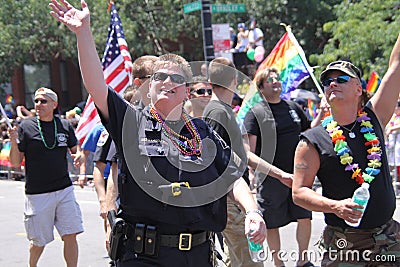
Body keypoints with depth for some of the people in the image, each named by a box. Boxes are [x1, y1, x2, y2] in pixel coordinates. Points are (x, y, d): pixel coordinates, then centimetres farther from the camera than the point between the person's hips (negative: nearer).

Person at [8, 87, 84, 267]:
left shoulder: (64, 125, 5)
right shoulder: (26, 127, -3)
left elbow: (75, 149, 17)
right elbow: (16, 163, -2)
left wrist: (78, 156, -5)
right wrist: (14, 143, -19)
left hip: (64, 190, 2)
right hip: (37, 194, -2)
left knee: (70, 235, -1)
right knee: (39, 241, 7)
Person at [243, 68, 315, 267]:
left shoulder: (293, 107, 12)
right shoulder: (255, 114, -3)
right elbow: (249, 151, -10)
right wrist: (252, 176, -20)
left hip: (298, 174, 4)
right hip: (271, 178, -4)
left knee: (305, 218, 5)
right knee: (272, 224, 4)